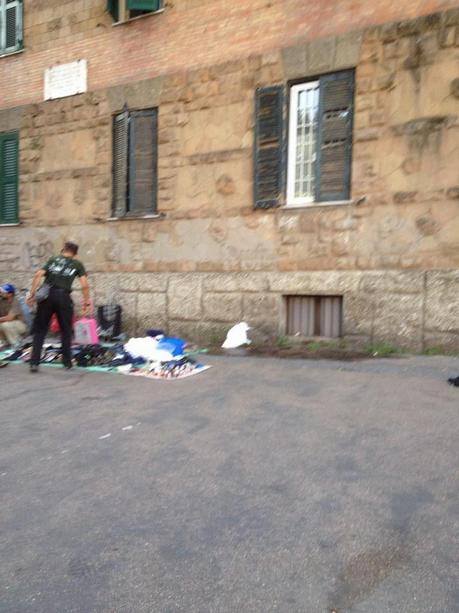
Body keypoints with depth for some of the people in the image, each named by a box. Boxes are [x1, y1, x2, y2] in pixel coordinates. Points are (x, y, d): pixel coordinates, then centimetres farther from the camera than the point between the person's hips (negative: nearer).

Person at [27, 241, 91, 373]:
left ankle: (34, 362, 4)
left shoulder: (52, 260, 16)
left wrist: (32, 294, 0)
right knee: (66, 331, 13)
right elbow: (85, 285, 0)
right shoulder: (77, 264, 12)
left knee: (40, 329, 9)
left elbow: (38, 275, 1)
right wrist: (86, 303, 4)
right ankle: (67, 362, 19)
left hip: (47, 295, 1)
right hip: (63, 297, -1)